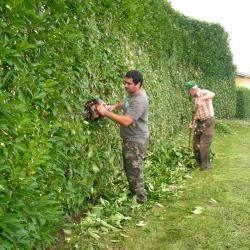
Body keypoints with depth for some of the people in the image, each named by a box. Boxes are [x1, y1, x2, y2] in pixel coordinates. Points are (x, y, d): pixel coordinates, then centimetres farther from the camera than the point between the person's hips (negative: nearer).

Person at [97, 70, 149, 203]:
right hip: (129, 139, 10)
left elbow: (126, 121, -34)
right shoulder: (133, 93, 4)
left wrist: (106, 113, -31)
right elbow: (126, 103, 27)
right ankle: (133, 193, 35)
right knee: (129, 168, 20)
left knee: (134, 170, -1)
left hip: (136, 141, -10)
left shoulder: (139, 101, -27)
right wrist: (115, 106, 7)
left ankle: (139, 199, 14)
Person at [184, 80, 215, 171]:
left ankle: (205, 165, 8)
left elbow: (212, 94, -38)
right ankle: (200, 162, 27)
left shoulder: (204, 92, -14)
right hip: (199, 123, 8)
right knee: (195, 144, 9)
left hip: (208, 122, -8)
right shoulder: (194, 98, 10)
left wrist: (202, 99, -54)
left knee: (204, 145, -7)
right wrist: (193, 123, 7)